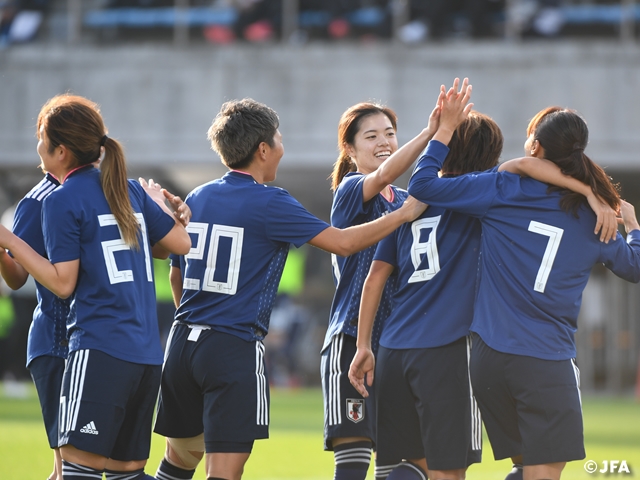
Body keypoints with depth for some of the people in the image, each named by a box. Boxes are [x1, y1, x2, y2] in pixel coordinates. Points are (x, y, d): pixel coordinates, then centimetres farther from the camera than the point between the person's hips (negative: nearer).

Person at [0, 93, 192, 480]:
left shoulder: (62, 201, -5)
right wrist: (159, 202, 36)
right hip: (147, 353, 7)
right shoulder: (131, 191, 13)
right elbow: (182, 243, 18)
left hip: (100, 350, -7)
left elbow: (63, 283, -7)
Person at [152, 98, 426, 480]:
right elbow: (343, 242, -10)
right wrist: (405, 213, 1)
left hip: (183, 344, 7)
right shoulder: (270, 204, -9)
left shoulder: (197, 199, 11)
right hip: (236, 347, -7)